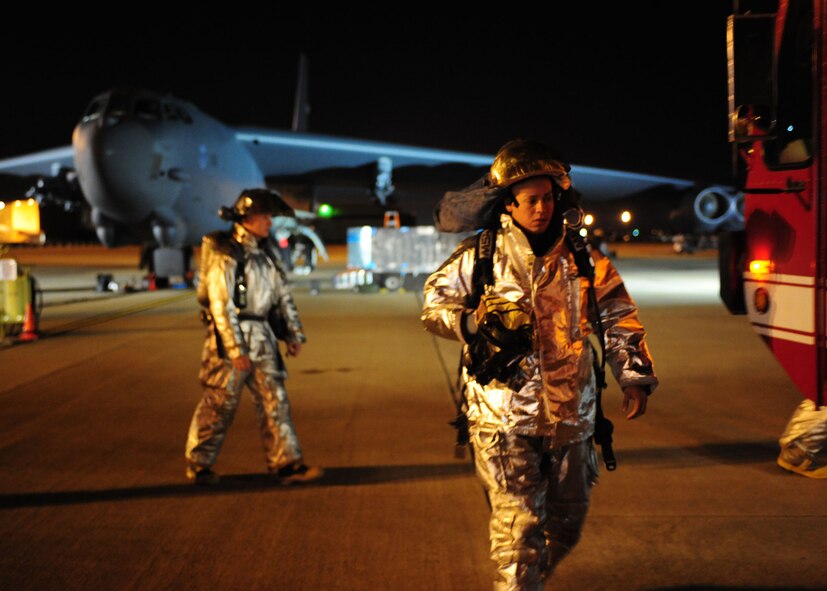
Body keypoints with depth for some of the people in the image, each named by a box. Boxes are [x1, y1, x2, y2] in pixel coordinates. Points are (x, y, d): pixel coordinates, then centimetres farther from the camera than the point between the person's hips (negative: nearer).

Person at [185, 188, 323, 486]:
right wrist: (236, 348, -20)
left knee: (275, 401, 3)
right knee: (219, 404, 0)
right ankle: (199, 465, 14)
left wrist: (294, 334, 13)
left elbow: (283, 295, 18)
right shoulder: (225, 254, -12)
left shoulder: (265, 251, 12)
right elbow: (221, 304, -17)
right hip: (231, 337, -7)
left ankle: (287, 464, 6)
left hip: (262, 337, 7)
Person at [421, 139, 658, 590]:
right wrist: (474, 324, -16)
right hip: (504, 414, -4)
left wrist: (634, 376, 1)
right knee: (519, 523, -7)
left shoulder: (580, 258, 6)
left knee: (567, 522, 17)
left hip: (570, 413, 4)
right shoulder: (480, 255, -3)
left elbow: (618, 317, 11)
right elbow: (434, 303, 3)